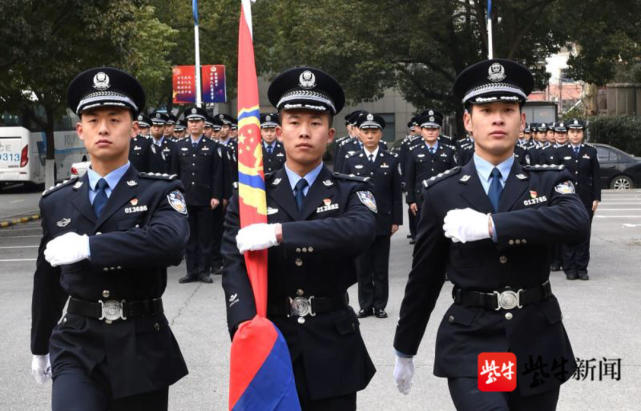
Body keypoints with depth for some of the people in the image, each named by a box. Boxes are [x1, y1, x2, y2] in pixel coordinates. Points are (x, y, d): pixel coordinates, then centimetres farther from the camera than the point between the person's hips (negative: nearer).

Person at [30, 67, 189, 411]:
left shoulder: (160, 192, -3)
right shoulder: (56, 202, 7)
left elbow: (171, 243, -26)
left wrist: (87, 246, -26)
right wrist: (40, 346, 26)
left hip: (141, 347, -1)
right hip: (76, 345, 2)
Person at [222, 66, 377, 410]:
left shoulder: (351, 191, 2)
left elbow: (361, 231, -22)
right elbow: (234, 266, -9)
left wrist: (279, 233, -29)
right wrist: (246, 329, -27)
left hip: (333, 347, 0)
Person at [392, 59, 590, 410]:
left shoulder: (549, 181, 3)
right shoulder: (442, 193, 1)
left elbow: (577, 223, -21)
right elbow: (423, 278, 8)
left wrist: (490, 225, -25)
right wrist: (404, 350, 14)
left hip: (538, 340, 2)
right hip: (471, 342, -2)